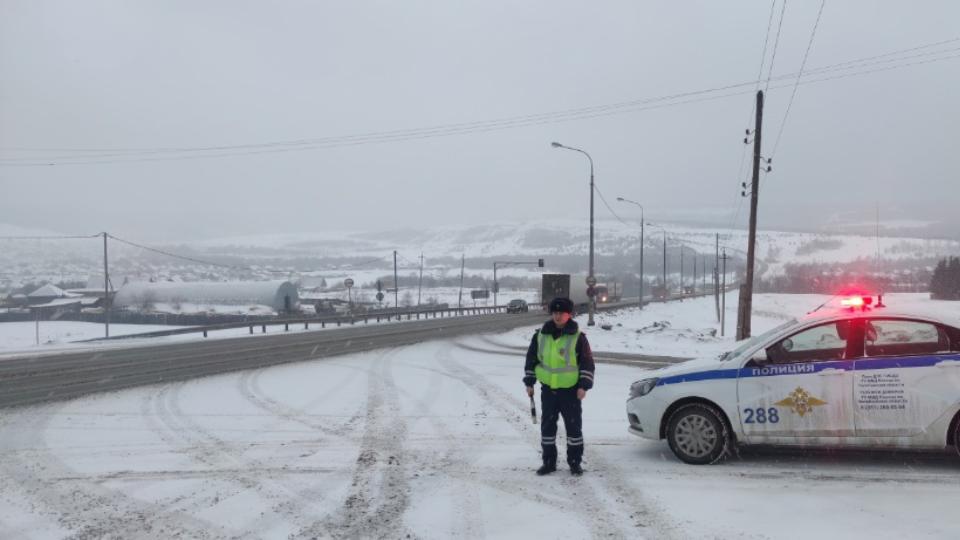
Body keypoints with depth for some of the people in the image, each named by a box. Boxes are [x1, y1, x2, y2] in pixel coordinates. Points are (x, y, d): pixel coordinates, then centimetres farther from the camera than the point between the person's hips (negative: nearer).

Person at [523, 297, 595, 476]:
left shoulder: (578, 337, -6)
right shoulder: (541, 335, 3)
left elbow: (587, 362, -4)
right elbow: (531, 358, 11)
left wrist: (584, 385, -11)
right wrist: (529, 382, 8)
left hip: (570, 390, -3)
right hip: (548, 389, 3)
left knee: (574, 426, 4)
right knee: (547, 426, 8)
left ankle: (575, 463, 17)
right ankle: (549, 462, 20)